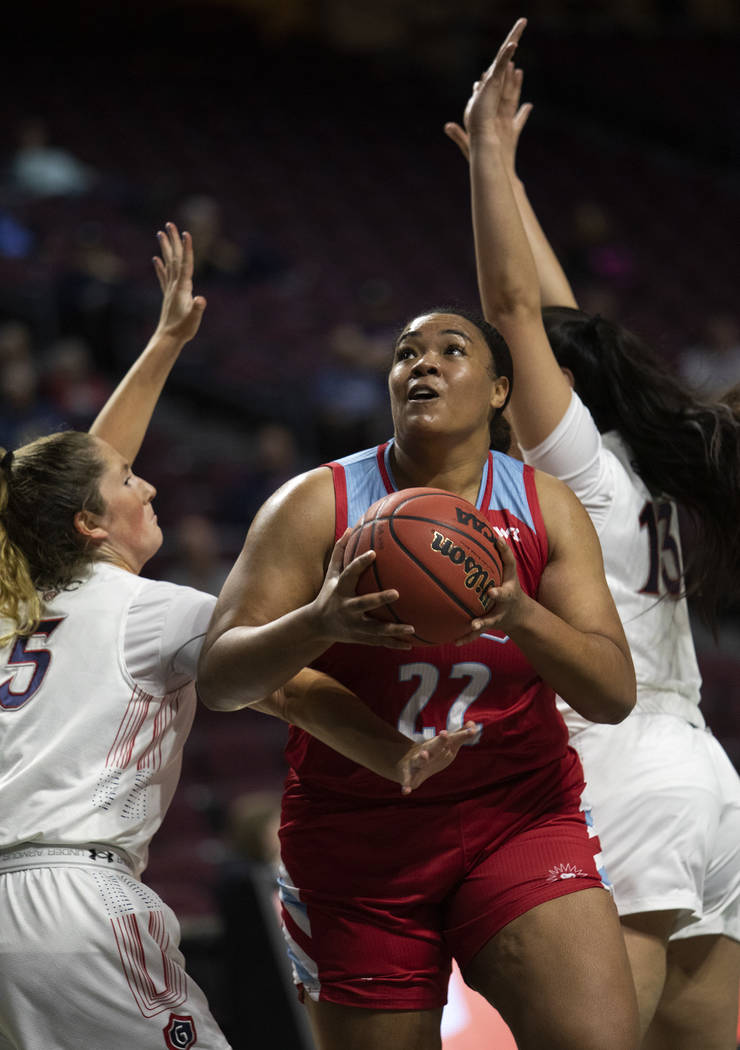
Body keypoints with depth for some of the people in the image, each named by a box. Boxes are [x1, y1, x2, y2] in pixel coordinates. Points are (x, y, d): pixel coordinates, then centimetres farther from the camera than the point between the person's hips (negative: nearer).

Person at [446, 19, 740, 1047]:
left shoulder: (577, 462, -2)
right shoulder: (633, 469, 18)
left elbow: (514, 304, -8)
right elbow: (556, 316, 26)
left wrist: (492, 153, -2)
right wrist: (500, 168, 31)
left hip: (624, 778, -9)